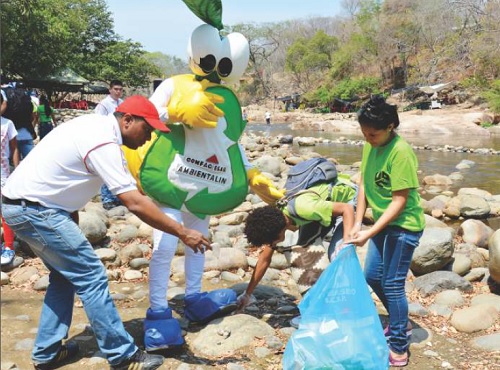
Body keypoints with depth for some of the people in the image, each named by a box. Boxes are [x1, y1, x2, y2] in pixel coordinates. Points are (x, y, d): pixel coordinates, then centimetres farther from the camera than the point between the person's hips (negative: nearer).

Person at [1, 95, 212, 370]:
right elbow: (135, 203, -26)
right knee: (91, 277, -7)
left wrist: (72, 212, 10)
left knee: (65, 276, 18)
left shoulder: (96, 124, 8)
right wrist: (183, 233, -24)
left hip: (22, 204, 10)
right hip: (34, 209, -10)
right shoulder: (103, 143, -21)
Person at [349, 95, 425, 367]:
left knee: (392, 284, -1)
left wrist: (369, 233, -24)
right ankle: (399, 322, 39)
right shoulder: (370, 146, 0)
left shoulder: (400, 152, -24)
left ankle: (399, 347, 15)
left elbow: (399, 201, -23)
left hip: (403, 226, -8)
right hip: (382, 222, 8)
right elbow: (364, 185, 4)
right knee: (372, 277, 16)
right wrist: (357, 223, -3)